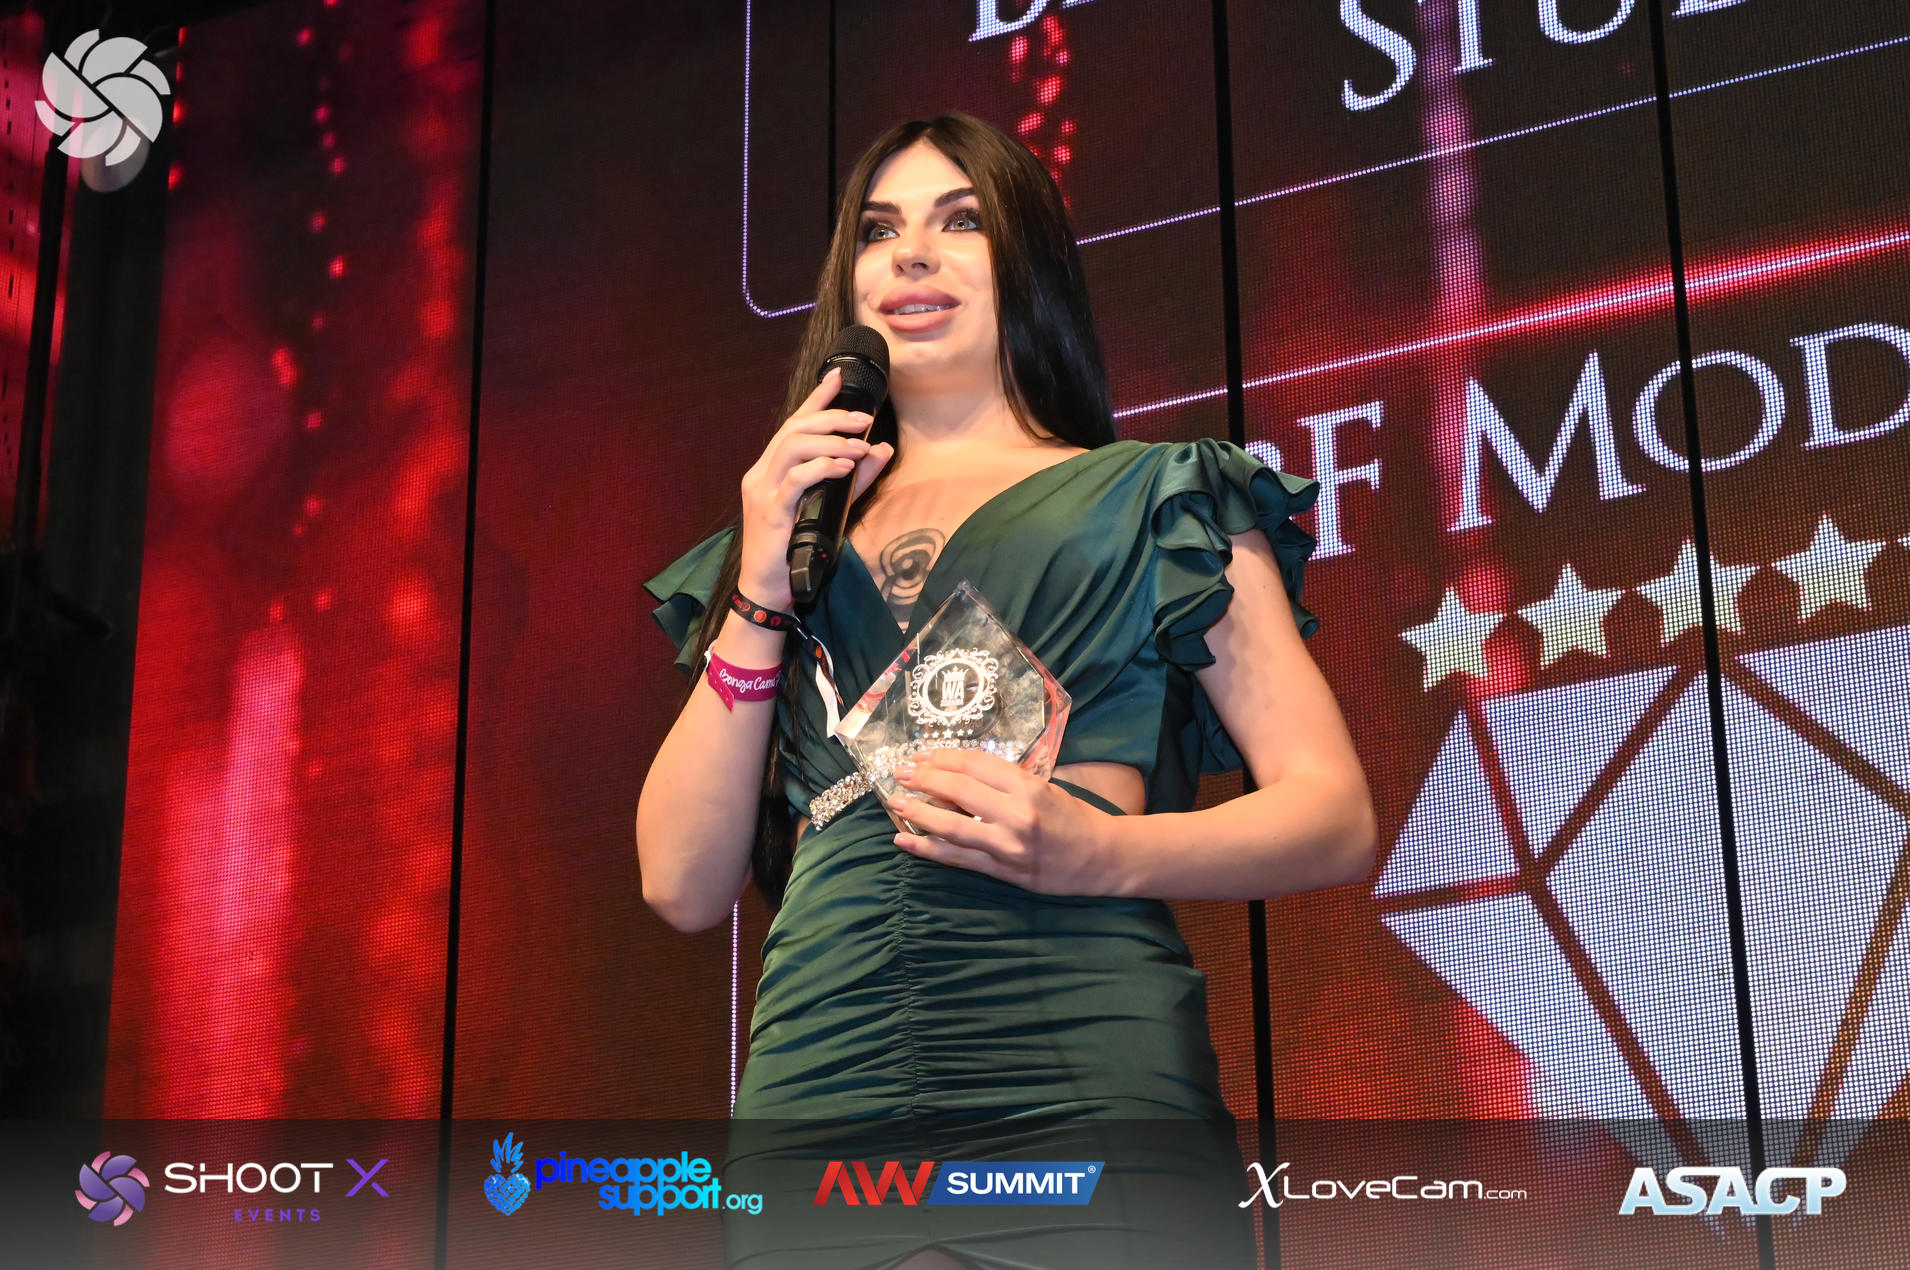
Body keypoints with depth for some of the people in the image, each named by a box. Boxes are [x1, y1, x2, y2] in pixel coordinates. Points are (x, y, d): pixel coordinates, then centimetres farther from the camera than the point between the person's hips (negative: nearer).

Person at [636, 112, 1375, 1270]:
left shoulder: (1157, 499, 11)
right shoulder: (794, 537, 19)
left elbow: (1337, 818, 4)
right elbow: (684, 887, 11)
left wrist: (1098, 851, -13)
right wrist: (756, 599, 1)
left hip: (1082, 1097, -2)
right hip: (816, 1098, 3)